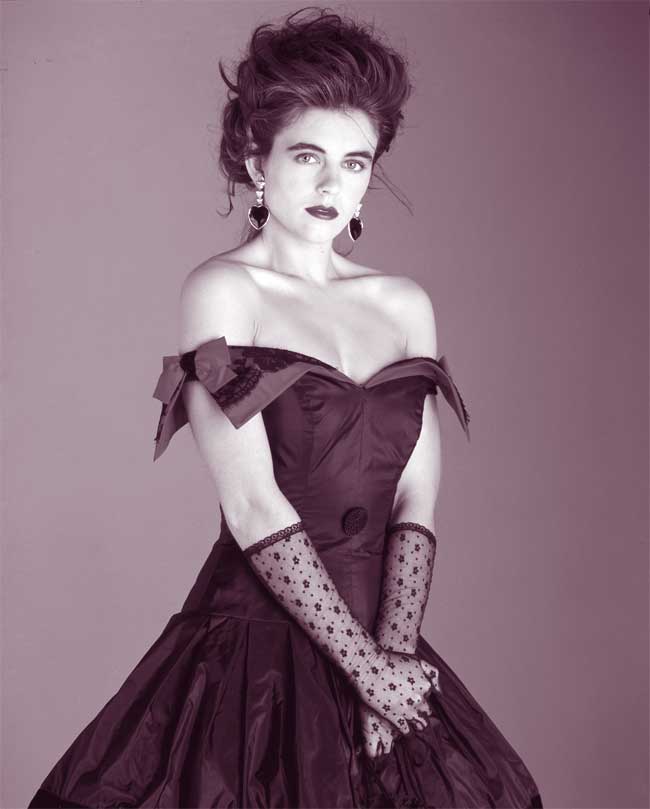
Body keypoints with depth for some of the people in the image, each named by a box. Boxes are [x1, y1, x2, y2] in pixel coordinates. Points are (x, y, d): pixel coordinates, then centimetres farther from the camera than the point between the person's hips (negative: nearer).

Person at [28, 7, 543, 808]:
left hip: (381, 640, 5)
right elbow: (253, 507, -13)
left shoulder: (405, 304, 7)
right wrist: (365, 666, -12)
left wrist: (392, 658, -10)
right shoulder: (221, 289, -6)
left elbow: (416, 504, 1)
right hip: (259, 644, -4)